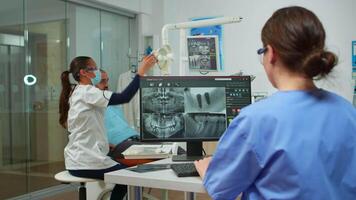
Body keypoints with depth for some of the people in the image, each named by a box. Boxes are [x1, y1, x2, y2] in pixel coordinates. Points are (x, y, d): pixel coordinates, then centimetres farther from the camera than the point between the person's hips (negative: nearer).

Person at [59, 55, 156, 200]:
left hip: (76, 161, 10)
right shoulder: (86, 92, -16)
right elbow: (124, 98, -27)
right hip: (87, 162, -10)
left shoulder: (76, 93, 14)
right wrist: (141, 72, -24)